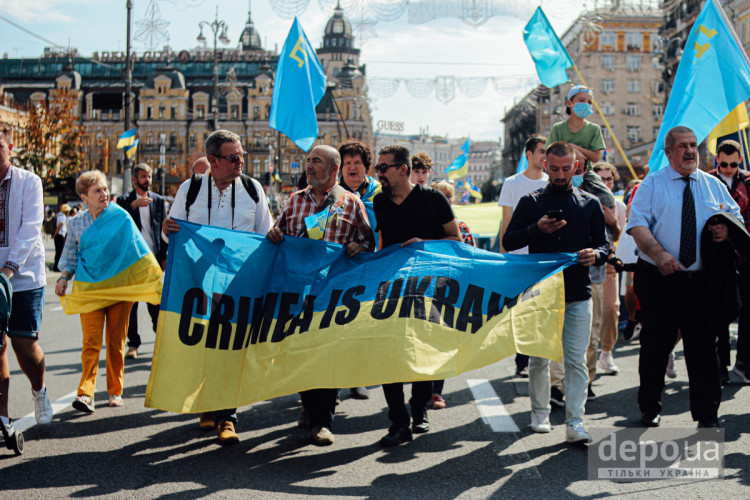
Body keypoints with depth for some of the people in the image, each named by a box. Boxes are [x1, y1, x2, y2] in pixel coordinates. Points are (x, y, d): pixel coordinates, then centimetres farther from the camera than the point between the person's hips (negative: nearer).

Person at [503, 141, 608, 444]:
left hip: (577, 294, 0)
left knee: (576, 359, -4)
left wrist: (595, 254, -10)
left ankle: (575, 423, -2)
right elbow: (508, 242, 3)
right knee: (539, 358, 7)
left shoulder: (590, 204, 11)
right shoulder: (531, 202, 8)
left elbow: (604, 243, 13)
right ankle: (540, 413, 22)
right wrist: (537, 229, -14)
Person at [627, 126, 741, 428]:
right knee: (655, 345, 7)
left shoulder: (713, 185, 13)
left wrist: (728, 230, -8)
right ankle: (649, 409, 24)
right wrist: (659, 254, -24)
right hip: (659, 278, -2)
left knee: (703, 346, 2)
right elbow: (638, 225, -8)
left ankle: (707, 415, 12)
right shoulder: (652, 184, 3)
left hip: (701, 280, 2)